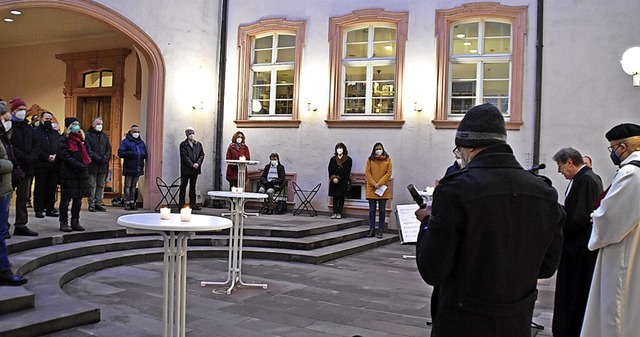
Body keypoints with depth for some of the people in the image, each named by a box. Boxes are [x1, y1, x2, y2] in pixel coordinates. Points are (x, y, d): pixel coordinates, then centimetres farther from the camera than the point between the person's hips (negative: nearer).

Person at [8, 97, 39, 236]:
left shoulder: (28, 128, 16)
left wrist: (31, 157, -5)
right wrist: (24, 157, -18)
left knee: (23, 197, 9)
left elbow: (35, 146, 13)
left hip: (26, 167, 7)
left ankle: (21, 226, 15)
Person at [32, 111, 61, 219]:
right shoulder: (35, 132, 2)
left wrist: (56, 157, -6)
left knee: (52, 188, 5)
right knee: (39, 188, 0)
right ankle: (39, 210, 5)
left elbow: (60, 147, 13)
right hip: (40, 165, -4)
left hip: (54, 165, 5)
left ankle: (50, 208, 12)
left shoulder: (55, 133, 20)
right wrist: (47, 156, -16)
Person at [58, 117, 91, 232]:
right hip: (68, 173, -6)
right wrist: (79, 165, -18)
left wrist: (86, 164, -3)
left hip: (81, 174, 6)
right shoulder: (64, 139, -3)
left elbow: (88, 154, 16)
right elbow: (65, 156, -12)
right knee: (66, 199, -1)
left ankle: (75, 222, 16)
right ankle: (64, 222, 6)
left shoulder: (82, 138, 16)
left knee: (78, 199, 9)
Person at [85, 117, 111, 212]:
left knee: (101, 185, 7)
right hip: (92, 165, -5)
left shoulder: (105, 136, 17)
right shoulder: (87, 135, -1)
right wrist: (99, 159, -15)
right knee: (92, 185, -2)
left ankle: (99, 203, 12)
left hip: (103, 166, 5)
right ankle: (91, 204, 2)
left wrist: (105, 159, -6)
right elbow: (88, 150, -9)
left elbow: (109, 149, 12)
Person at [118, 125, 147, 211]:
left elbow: (145, 154, 20)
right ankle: (127, 203, 3)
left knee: (134, 185, 12)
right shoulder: (125, 141, -2)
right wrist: (130, 153, -21)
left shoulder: (141, 142, 15)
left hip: (138, 168, 5)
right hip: (129, 168, -5)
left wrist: (143, 154, -3)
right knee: (128, 185, 0)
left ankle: (132, 202, 17)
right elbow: (120, 153, -10)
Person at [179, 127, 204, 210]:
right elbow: (184, 156, -10)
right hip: (186, 169, -4)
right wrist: (192, 165, -16)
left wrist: (197, 164, -10)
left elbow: (202, 155, 6)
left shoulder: (198, 144, 10)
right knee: (183, 186, 1)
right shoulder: (183, 144, -2)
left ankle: (192, 203, 15)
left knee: (193, 186, 10)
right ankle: (182, 204, 4)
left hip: (195, 169, 4)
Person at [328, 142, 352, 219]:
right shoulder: (333, 159, 12)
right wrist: (333, 178, -12)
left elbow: (347, 171, -6)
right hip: (334, 181, 3)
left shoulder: (348, 159, 2)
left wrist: (338, 178, -14)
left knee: (341, 197, 0)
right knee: (335, 197, 2)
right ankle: (335, 212, 2)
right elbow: (330, 170, 5)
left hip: (343, 182, -3)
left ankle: (339, 213, 3)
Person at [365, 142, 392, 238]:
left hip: (383, 188, 0)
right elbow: (367, 172, 0)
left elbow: (389, 173, -2)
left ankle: (380, 231, 9)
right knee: (372, 210, 4)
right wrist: (374, 184, -11)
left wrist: (379, 183, -11)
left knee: (382, 210, 4)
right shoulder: (370, 159, 5)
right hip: (371, 188, 0)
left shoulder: (387, 159, 4)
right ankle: (372, 229, 10)